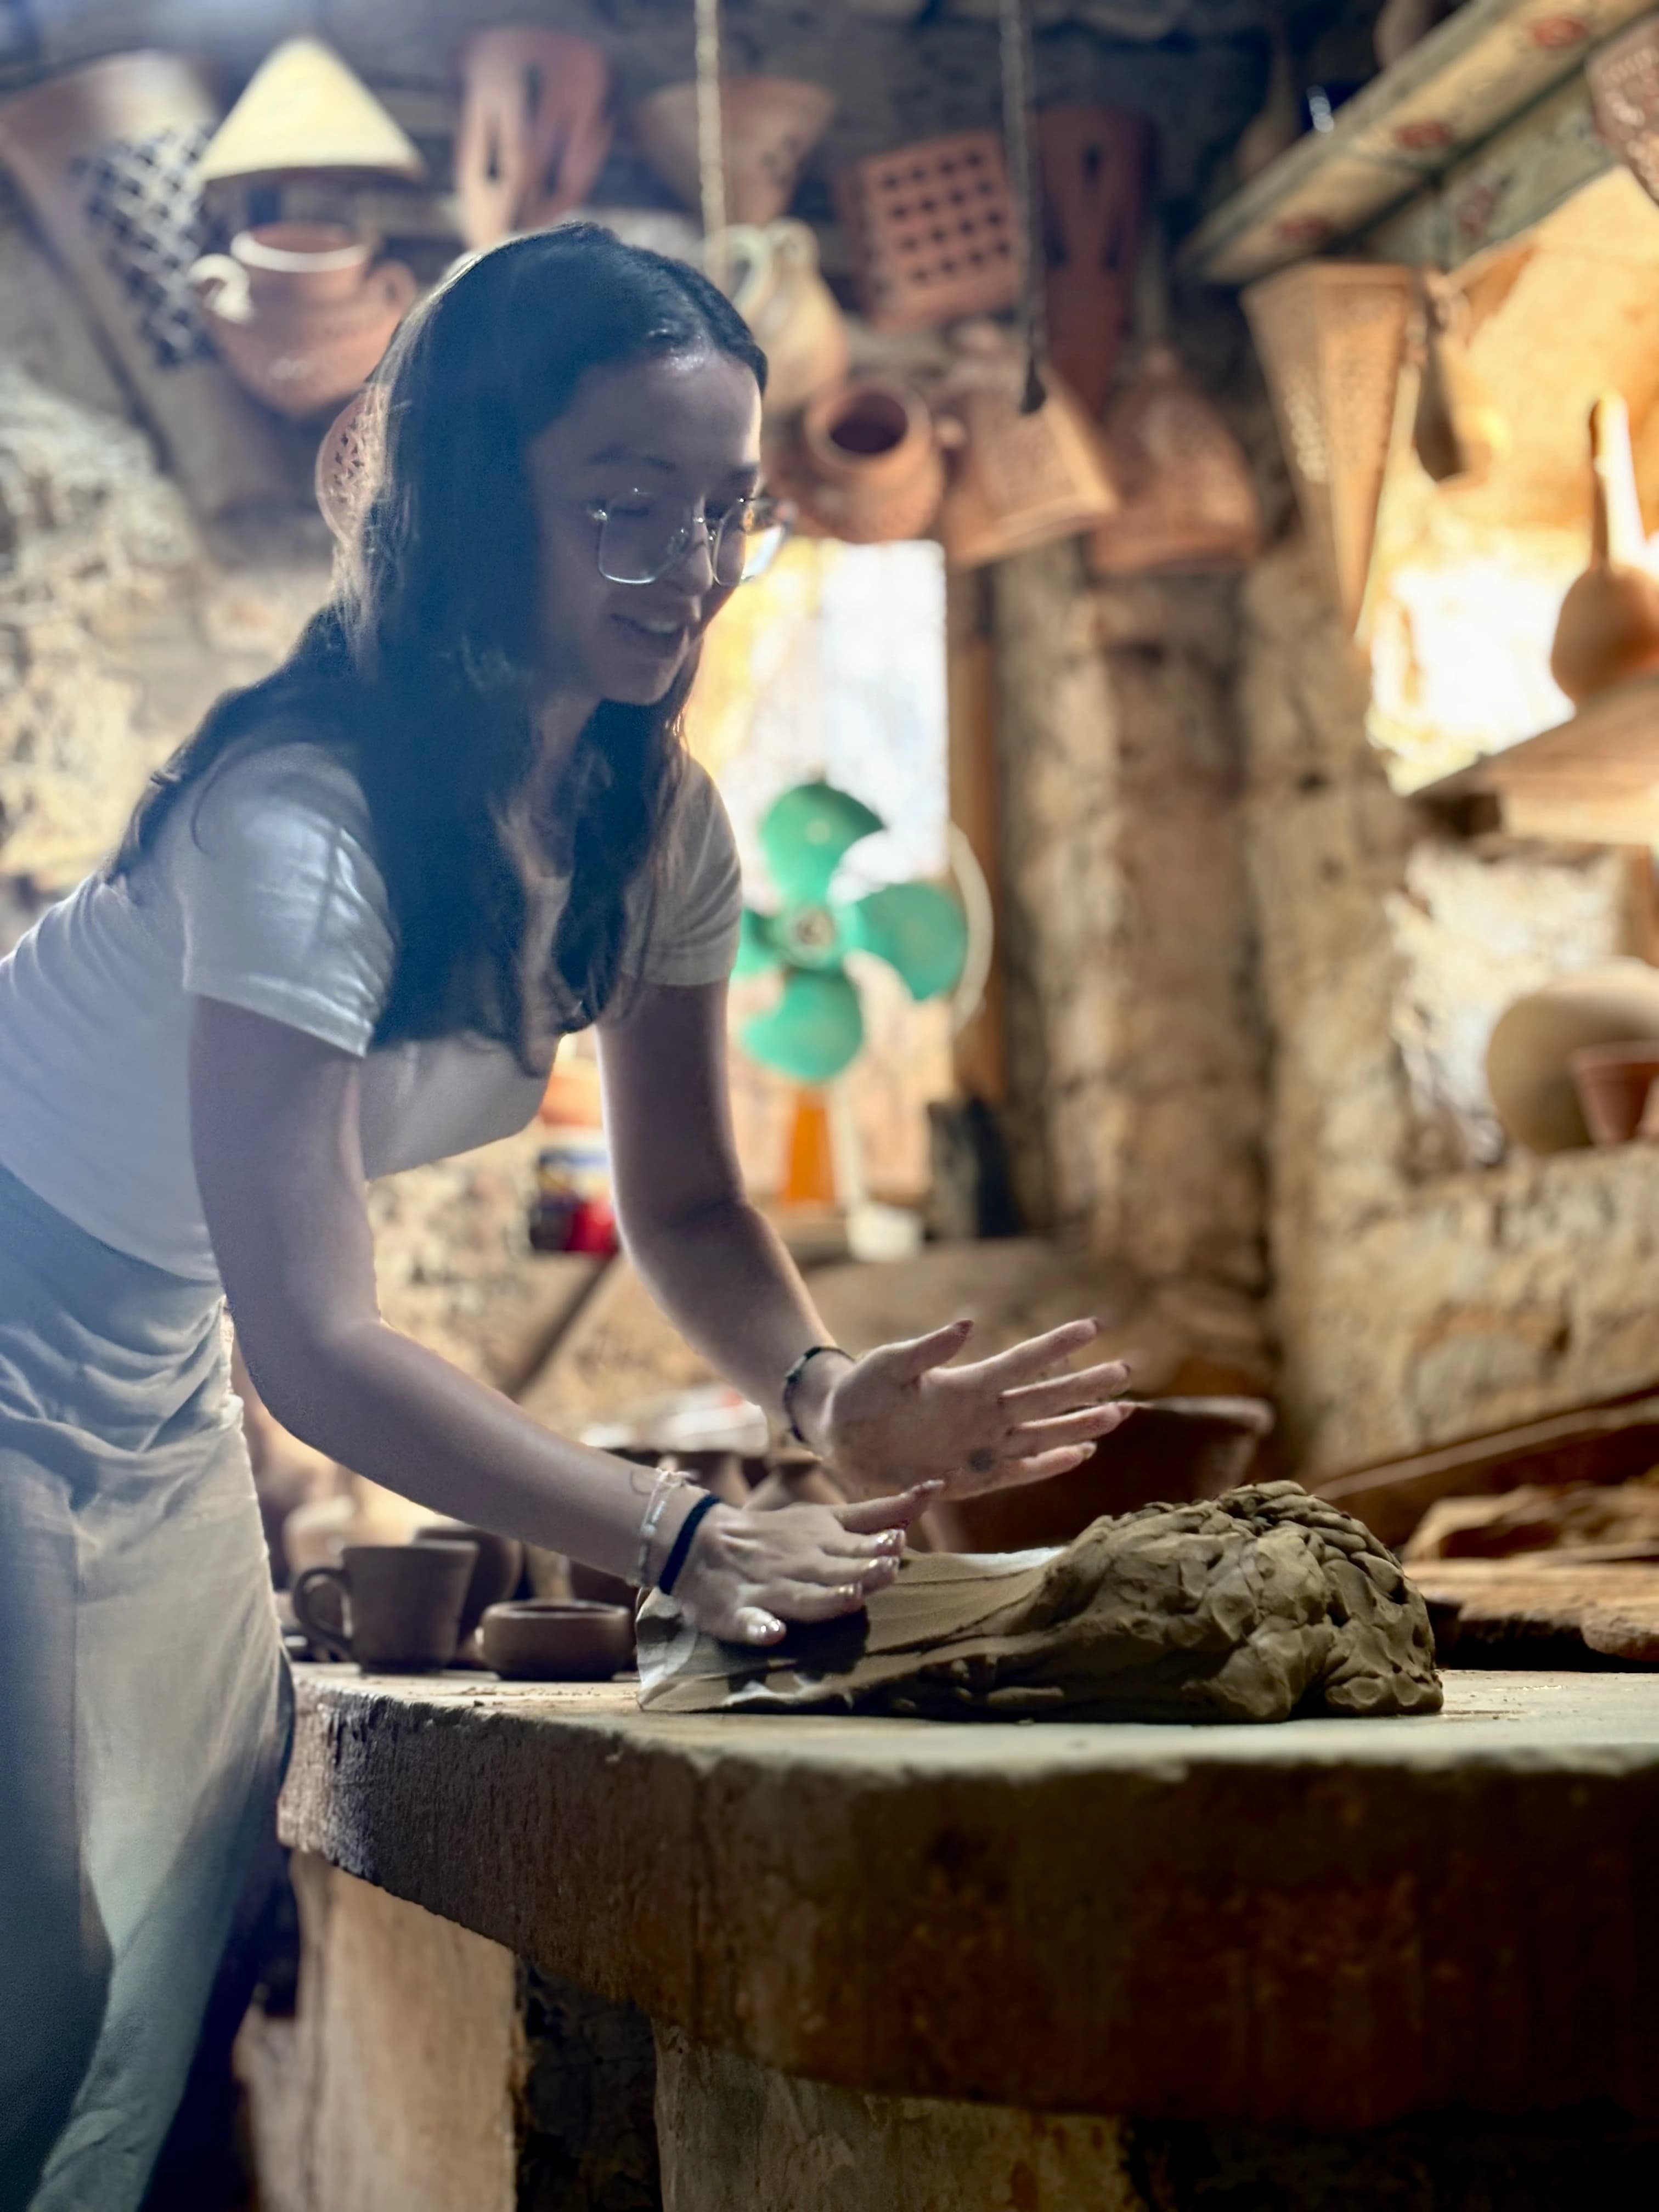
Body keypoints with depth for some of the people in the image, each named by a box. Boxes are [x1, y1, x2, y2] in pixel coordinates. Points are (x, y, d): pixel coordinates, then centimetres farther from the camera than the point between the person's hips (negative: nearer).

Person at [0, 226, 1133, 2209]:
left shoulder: (654, 815, -7)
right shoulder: (305, 816, -31)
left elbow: (684, 1196, 0)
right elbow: (315, 1339, -34)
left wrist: (822, 1392, -21)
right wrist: (687, 1539, -41)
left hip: (160, 1384, 8)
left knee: (189, 1955, 9)